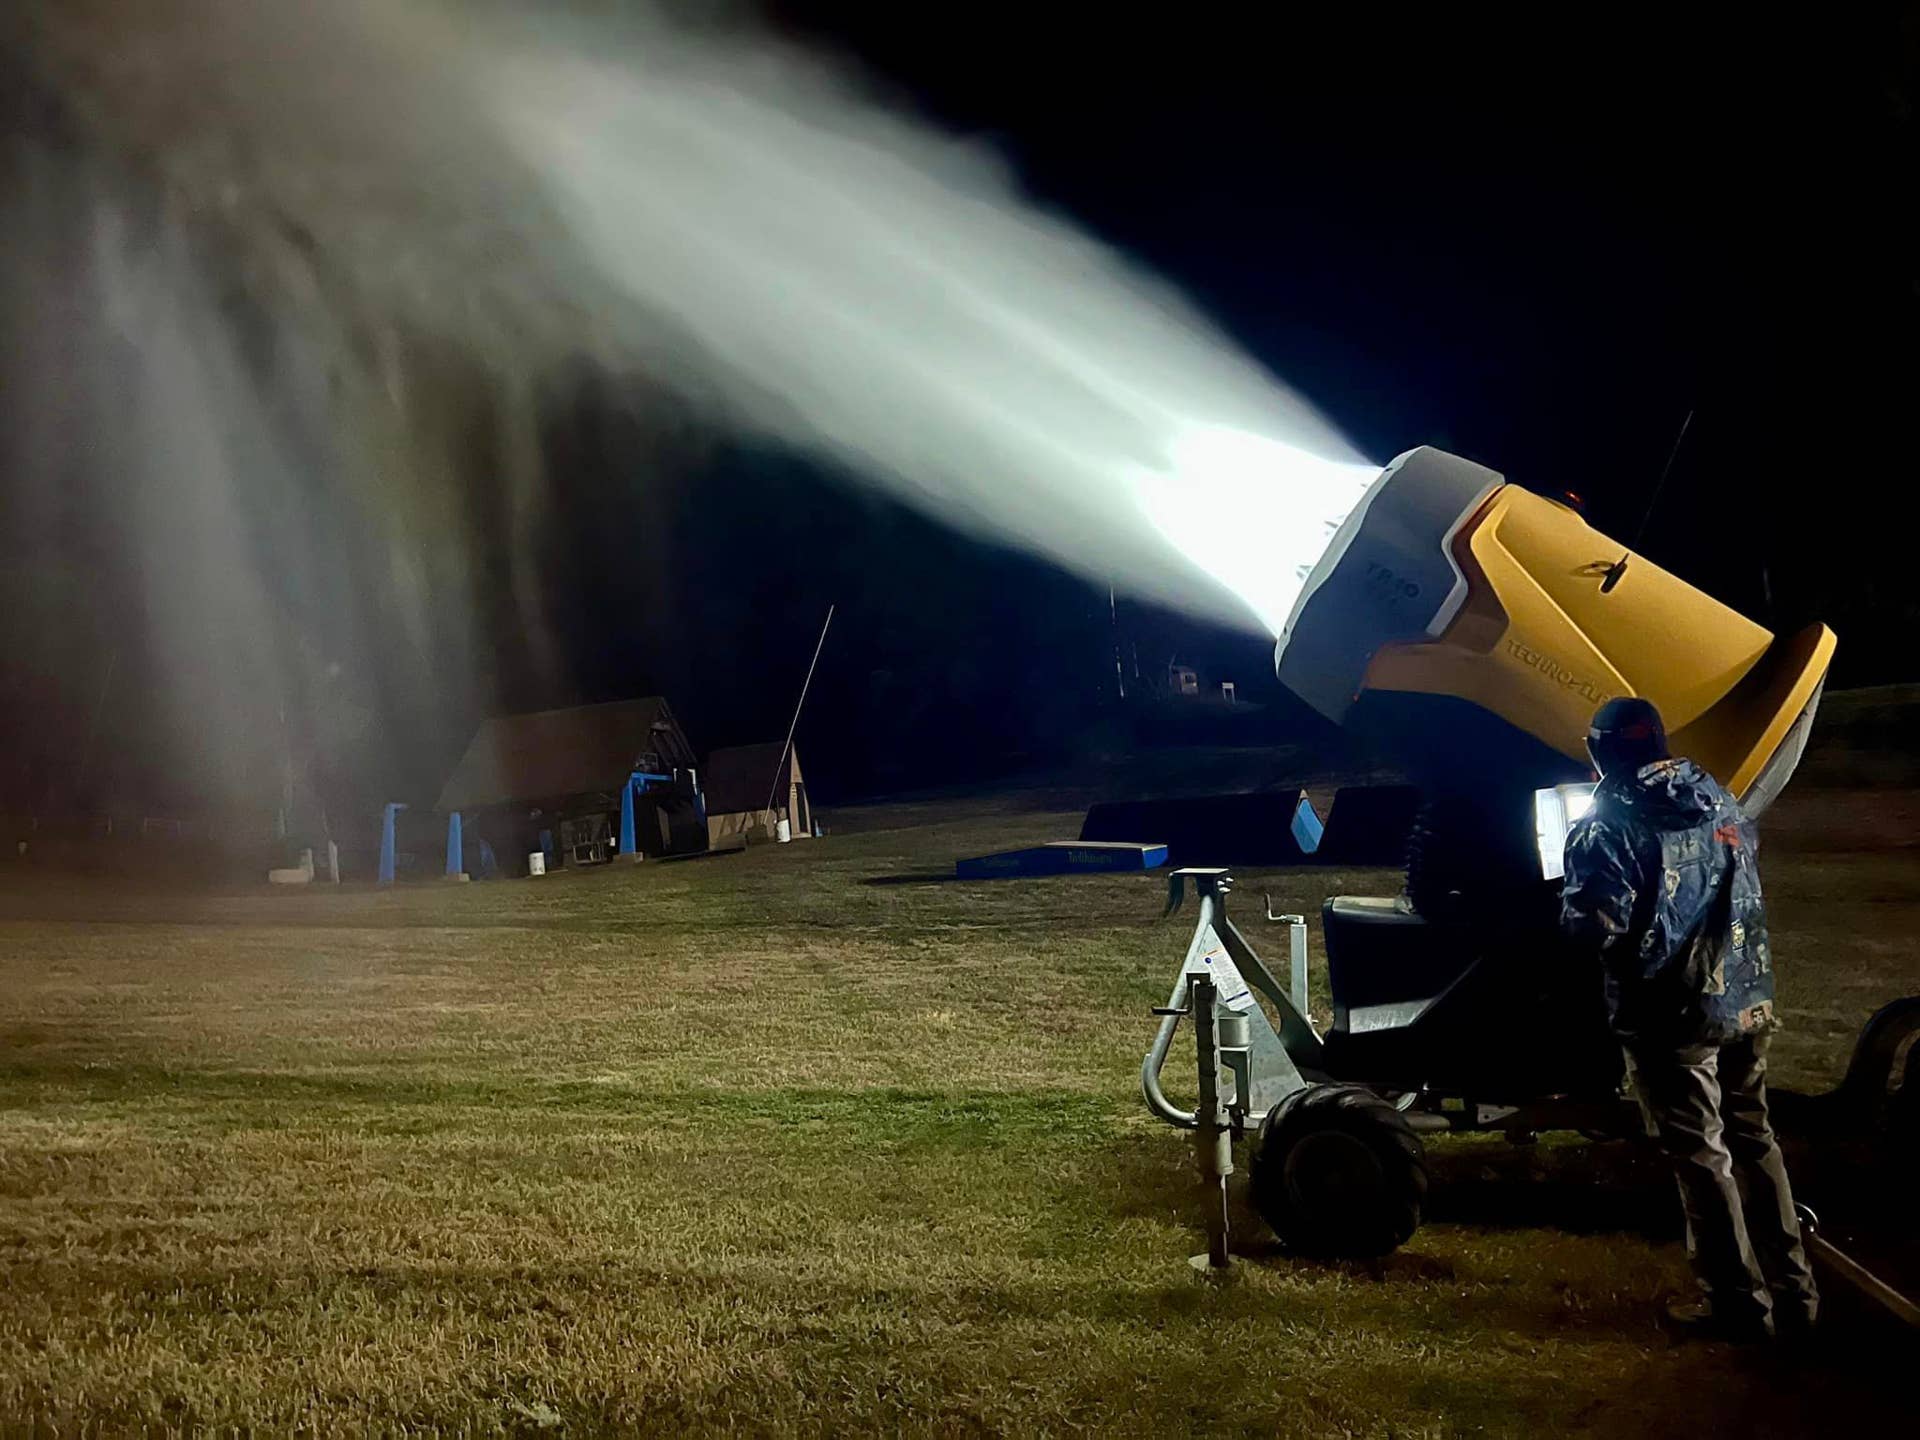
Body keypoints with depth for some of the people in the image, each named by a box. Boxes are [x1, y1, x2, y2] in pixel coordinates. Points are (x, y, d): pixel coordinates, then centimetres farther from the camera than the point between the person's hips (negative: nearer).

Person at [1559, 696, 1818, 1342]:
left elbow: (1594, 928, -21)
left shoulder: (1608, 829, -15)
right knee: (1753, 1141, 19)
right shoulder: (1721, 802, 6)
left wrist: (1572, 903, -1)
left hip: (1673, 1017, -7)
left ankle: (1740, 1304, 11)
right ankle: (1792, 1289, 25)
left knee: (1702, 1157, 4)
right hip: (1748, 1002, 7)